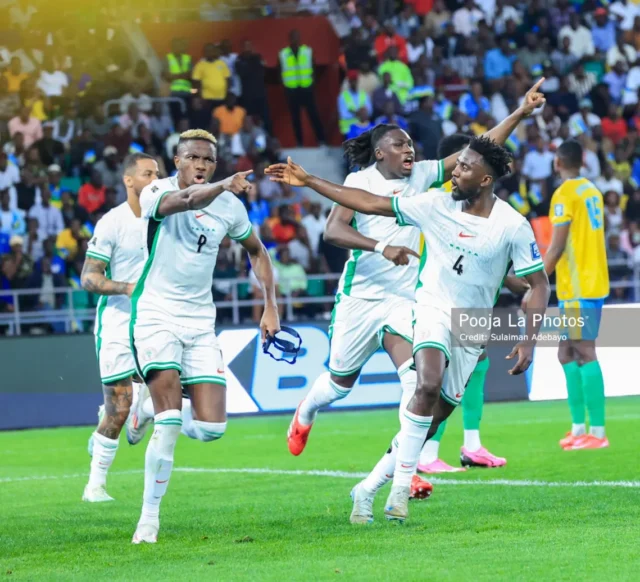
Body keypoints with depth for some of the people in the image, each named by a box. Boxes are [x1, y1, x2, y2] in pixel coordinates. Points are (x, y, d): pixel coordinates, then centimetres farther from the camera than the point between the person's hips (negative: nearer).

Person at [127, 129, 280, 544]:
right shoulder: (157, 193, -11)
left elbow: (257, 252, 19)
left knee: (212, 428, -5)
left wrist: (271, 305, 9)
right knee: (170, 423, -18)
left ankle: (157, 410, 28)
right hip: (156, 317, -4)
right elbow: (184, 201, -35)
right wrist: (224, 186, -52)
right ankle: (150, 516, -4)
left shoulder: (229, 206, 3)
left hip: (200, 323, 4)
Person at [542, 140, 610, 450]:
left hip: (578, 288, -9)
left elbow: (556, 248, -17)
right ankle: (578, 427, 13)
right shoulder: (592, 191, 14)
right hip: (593, 283, 9)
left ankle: (597, 432, -12)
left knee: (585, 354, -9)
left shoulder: (564, 195, -12)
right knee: (567, 354, 13)